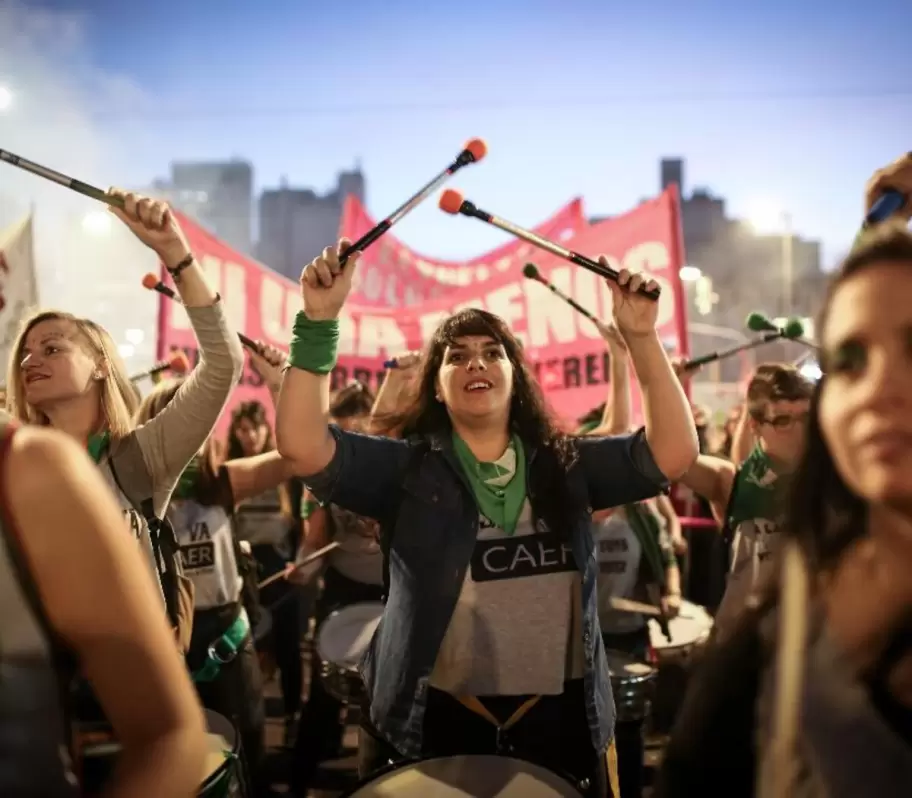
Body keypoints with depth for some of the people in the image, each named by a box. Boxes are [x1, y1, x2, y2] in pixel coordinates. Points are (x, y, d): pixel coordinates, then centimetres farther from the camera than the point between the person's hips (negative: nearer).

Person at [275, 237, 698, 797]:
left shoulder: (565, 465, 4)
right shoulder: (405, 468, -2)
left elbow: (674, 452, -6)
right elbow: (302, 445, -16)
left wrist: (641, 338, -14)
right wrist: (320, 322, -24)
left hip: (557, 719, 2)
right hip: (433, 721, -2)